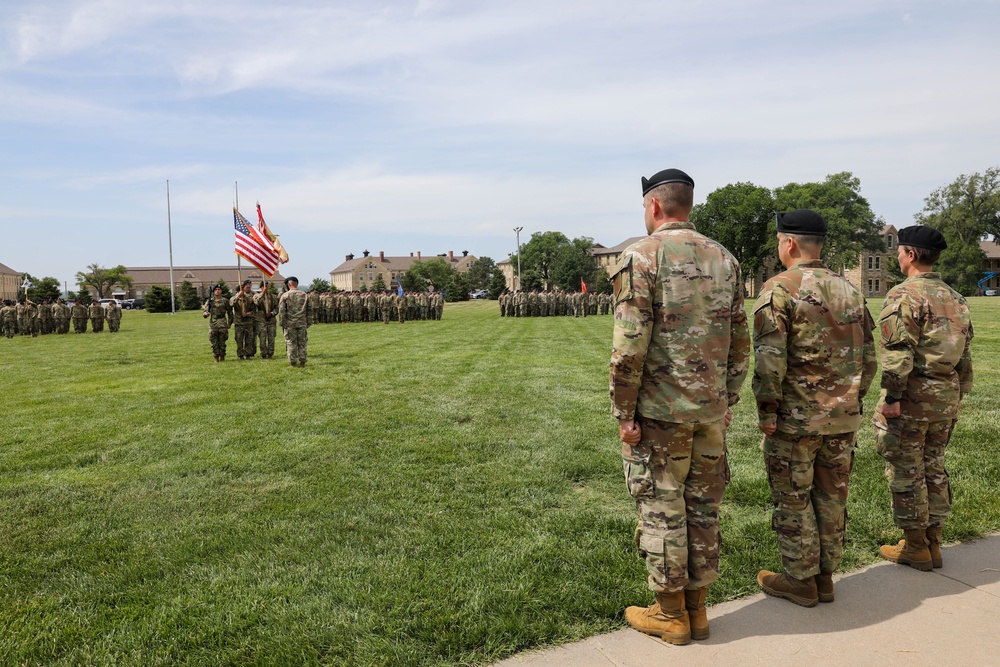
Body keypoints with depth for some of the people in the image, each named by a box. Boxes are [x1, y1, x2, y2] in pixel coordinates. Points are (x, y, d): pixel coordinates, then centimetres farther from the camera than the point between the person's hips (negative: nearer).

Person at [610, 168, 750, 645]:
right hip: (711, 410, 6)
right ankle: (697, 609, 26)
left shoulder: (642, 256, -10)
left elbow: (629, 345, -17)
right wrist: (728, 401, 18)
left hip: (659, 410, -6)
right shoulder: (724, 258, 8)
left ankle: (670, 614, 18)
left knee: (662, 510, 6)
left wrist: (624, 413, -10)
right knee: (703, 507, 14)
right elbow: (740, 343, 10)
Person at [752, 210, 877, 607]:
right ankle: (825, 575, 25)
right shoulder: (849, 291, 9)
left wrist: (767, 411, -11)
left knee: (793, 500, 6)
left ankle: (800, 580, 16)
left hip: (795, 417, -6)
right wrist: (853, 399, 19)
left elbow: (769, 358, -18)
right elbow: (868, 357, 12)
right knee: (832, 497, 14)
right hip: (843, 418, 7)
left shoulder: (779, 289, -12)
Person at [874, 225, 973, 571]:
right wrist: (959, 393, 22)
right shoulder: (956, 298, 12)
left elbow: (899, 352, -20)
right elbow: (965, 352, 16)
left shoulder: (905, 295, -14)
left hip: (912, 396, -8)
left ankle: (915, 546, 12)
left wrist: (891, 397, -17)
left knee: (906, 471, 3)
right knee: (934, 467, 16)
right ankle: (933, 543, 24)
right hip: (947, 396, 8)